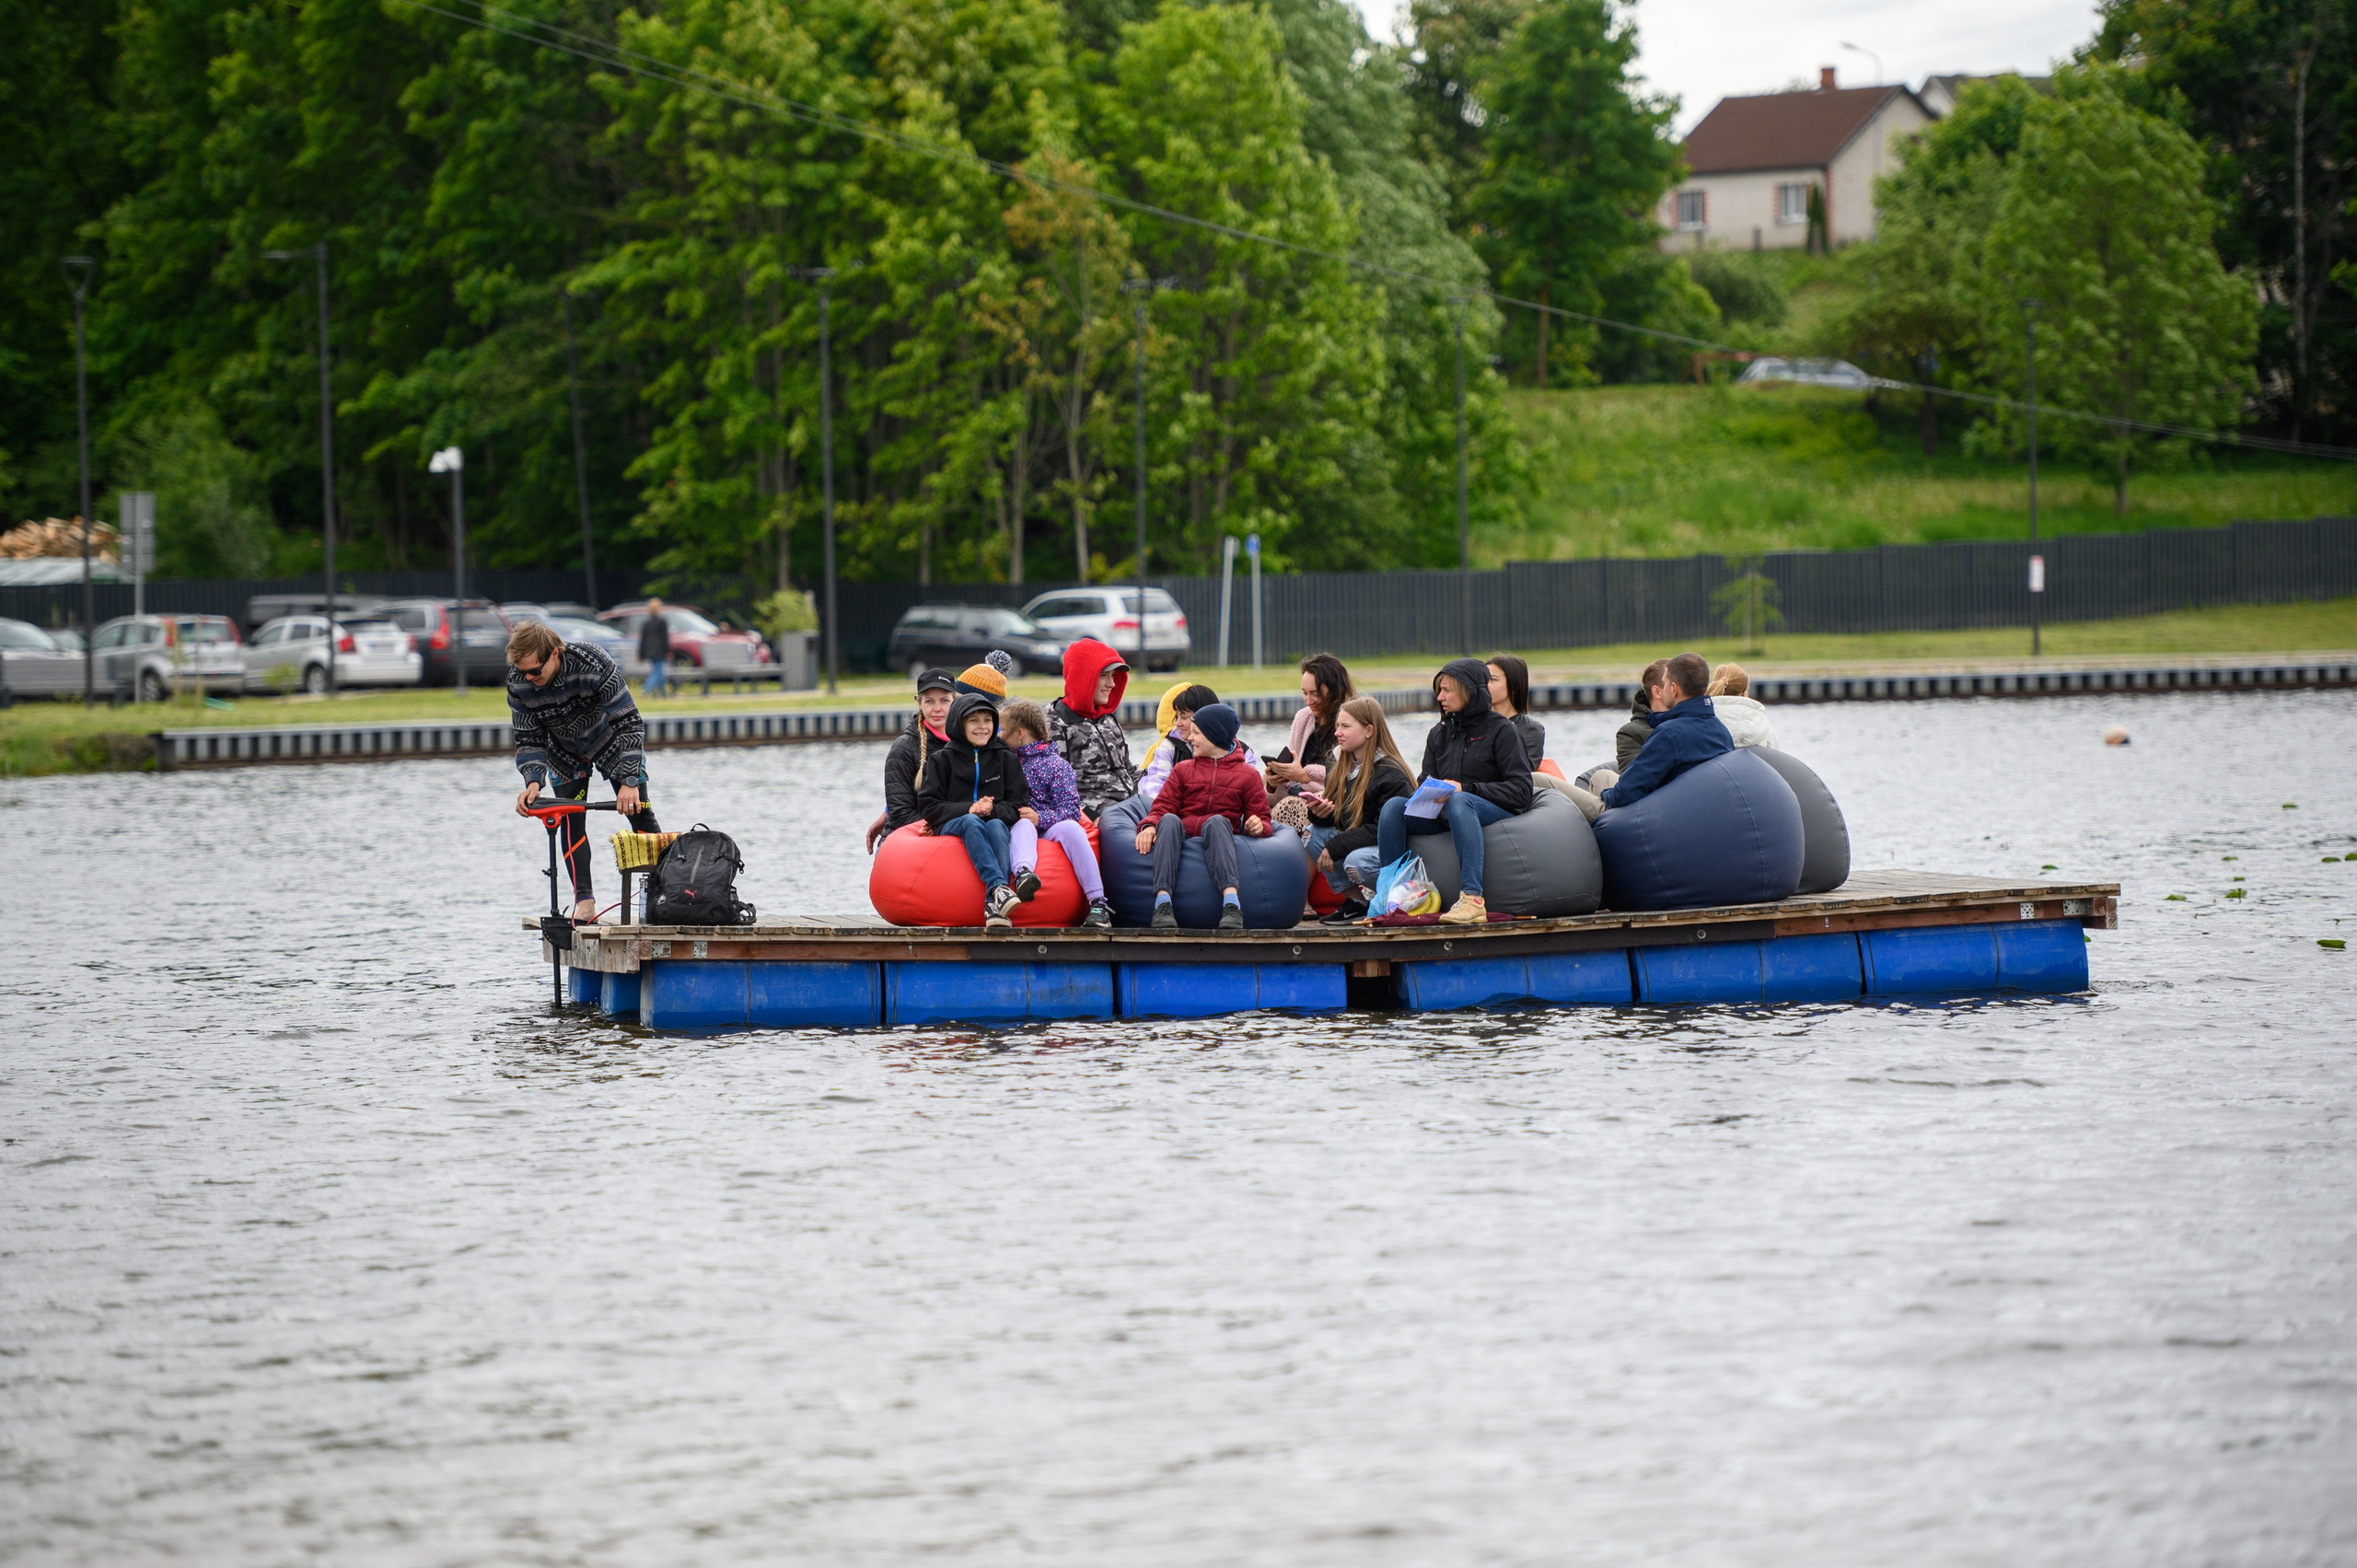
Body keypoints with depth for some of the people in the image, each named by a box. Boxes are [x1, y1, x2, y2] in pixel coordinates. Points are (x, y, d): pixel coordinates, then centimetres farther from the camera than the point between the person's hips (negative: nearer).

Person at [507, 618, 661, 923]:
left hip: (611, 741, -3)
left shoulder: (595, 666, -38)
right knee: (569, 821, -9)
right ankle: (584, 899, -3)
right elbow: (528, 739, -15)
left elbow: (630, 724, -33)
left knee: (639, 812, -8)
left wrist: (630, 781, -40)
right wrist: (533, 781, -33)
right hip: (565, 753, 3)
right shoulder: (518, 683, -26)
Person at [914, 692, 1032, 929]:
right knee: (972, 823, -36)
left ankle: (994, 904, -55)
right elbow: (930, 807, 3)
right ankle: (999, 887, -58)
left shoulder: (1006, 759, 15)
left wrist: (992, 810, -16)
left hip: (997, 822, 1)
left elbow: (1019, 805, 6)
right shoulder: (942, 760, 11)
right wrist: (968, 810, -13)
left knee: (996, 826, -35)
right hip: (951, 826, -1)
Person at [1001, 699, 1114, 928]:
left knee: (1070, 827, -34)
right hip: (1017, 828, 1)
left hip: (1050, 830, -1)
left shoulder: (1055, 765, 9)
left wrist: (1040, 819, -17)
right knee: (1023, 825, -35)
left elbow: (1071, 810, 0)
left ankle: (1098, 903, -41)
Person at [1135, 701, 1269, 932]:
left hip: (1218, 838, -2)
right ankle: (1162, 902, -49)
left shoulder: (1247, 775, 15)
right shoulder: (1183, 770, 23)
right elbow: (1162, 806, 8)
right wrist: (1149, 825, -14)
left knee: (1217, 821, -36)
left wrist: (1258, 826, -16)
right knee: (1169, 820, -32)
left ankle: (1231, 903, -55)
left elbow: (1261, 818, 9)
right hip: (1181, 836, 2)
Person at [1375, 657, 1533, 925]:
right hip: (1444, 815, 6)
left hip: (1498, 814, -6)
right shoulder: (1439, 735, 18)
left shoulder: (1501, 730, 0)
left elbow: (1520, 792, -10)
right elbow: (1426, 782, 16)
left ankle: (1472, 898, -53)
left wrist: (1466, 789, -18)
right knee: (1394, 806, -18)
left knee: (1459, 801, -39)